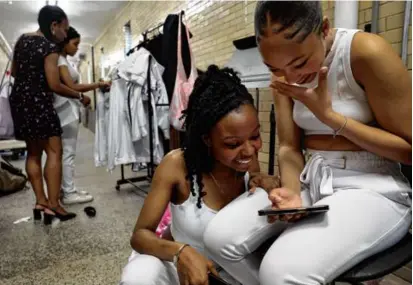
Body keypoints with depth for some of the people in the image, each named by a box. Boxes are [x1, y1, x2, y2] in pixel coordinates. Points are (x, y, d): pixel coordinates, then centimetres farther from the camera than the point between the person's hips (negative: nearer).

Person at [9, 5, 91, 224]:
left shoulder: (22, 39, 13)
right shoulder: (50, 46, -12)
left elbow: (14, 72, 20)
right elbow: (54, 85, -17)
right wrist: (80, 97, -7)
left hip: (18, 100, 9)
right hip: (38, 102, -9)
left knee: (33, 152, 12)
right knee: (54, 151, -4)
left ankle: (40, 201, 13)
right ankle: (53, 203, -6)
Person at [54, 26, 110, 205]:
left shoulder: (63, 60, 19)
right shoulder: (59, 60, -9)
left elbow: (70, 86, 11)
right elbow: (71, 87, -17)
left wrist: (95, 86, 3)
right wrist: (98, 85, -14)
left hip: (69, 110, 10)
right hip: (67, 110, -10)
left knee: (66, 152, 10)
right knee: (68, 153, -6)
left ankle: (67, 190, 17)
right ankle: (68, 193, 0)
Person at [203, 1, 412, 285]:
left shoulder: (367, 52, -15)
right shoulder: (284, 73, 2)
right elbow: (289, 147, 1)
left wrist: (328, 114, -18)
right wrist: (292, 191, -19)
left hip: (373, 188, -5)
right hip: (310, 180, 5)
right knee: (219, 238, -12)